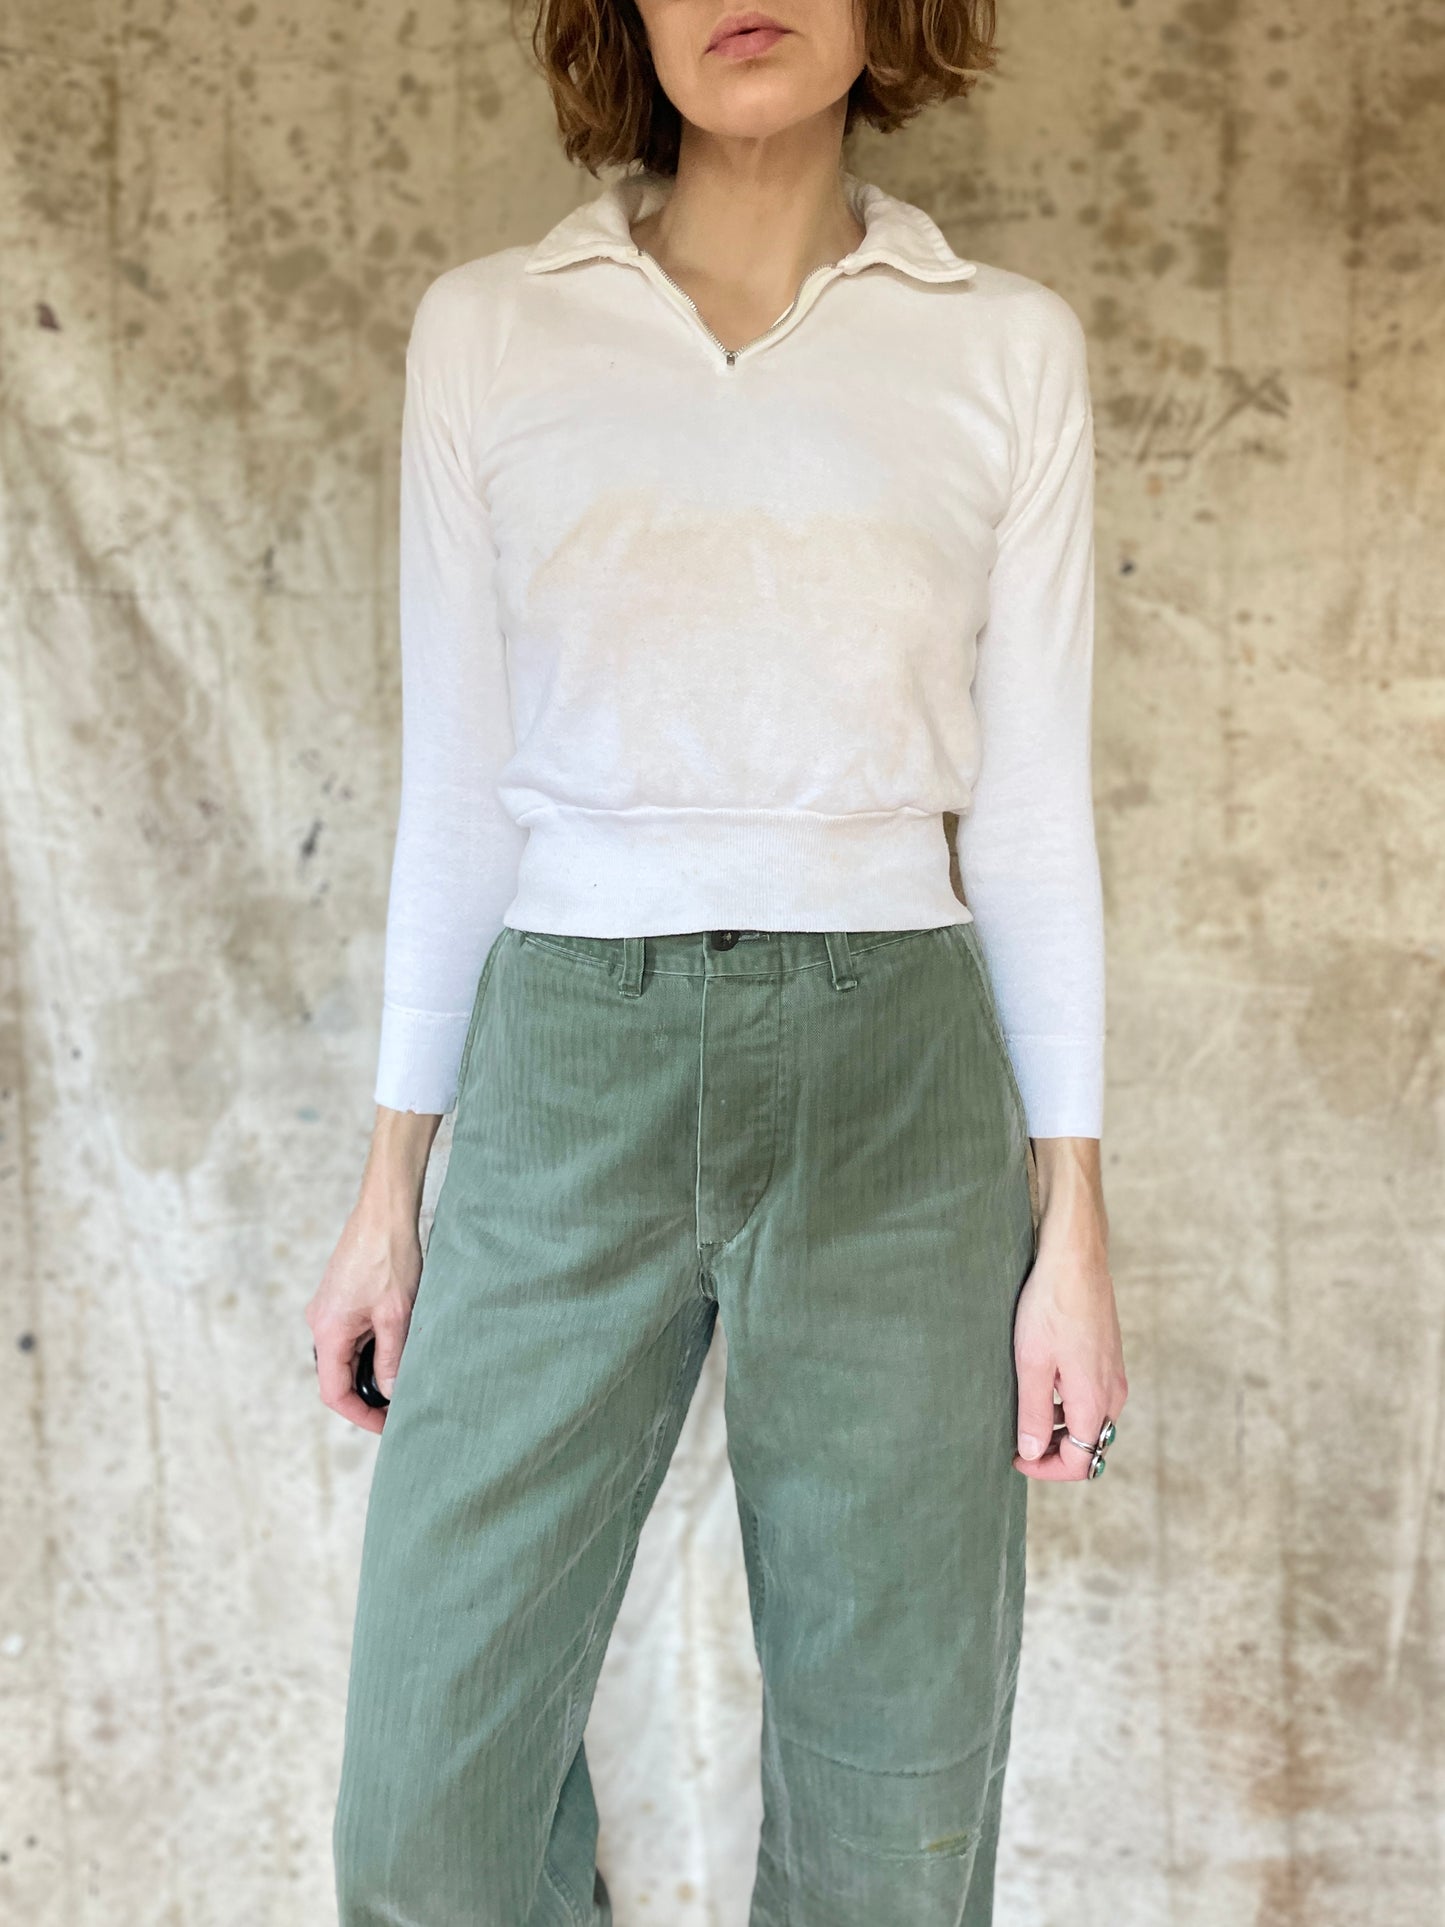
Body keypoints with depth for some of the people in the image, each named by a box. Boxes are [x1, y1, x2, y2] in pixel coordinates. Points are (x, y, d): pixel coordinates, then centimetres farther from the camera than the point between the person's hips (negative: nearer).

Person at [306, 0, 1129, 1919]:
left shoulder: (1010, 345, 6)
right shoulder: (487, 329, 8)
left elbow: (1035, 800, 4)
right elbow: (455, 781, 8)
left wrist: (1074, 1222, 0)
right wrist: (391, 1182, 6)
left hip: (894, 1076, 0)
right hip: (569, 1069, 1)